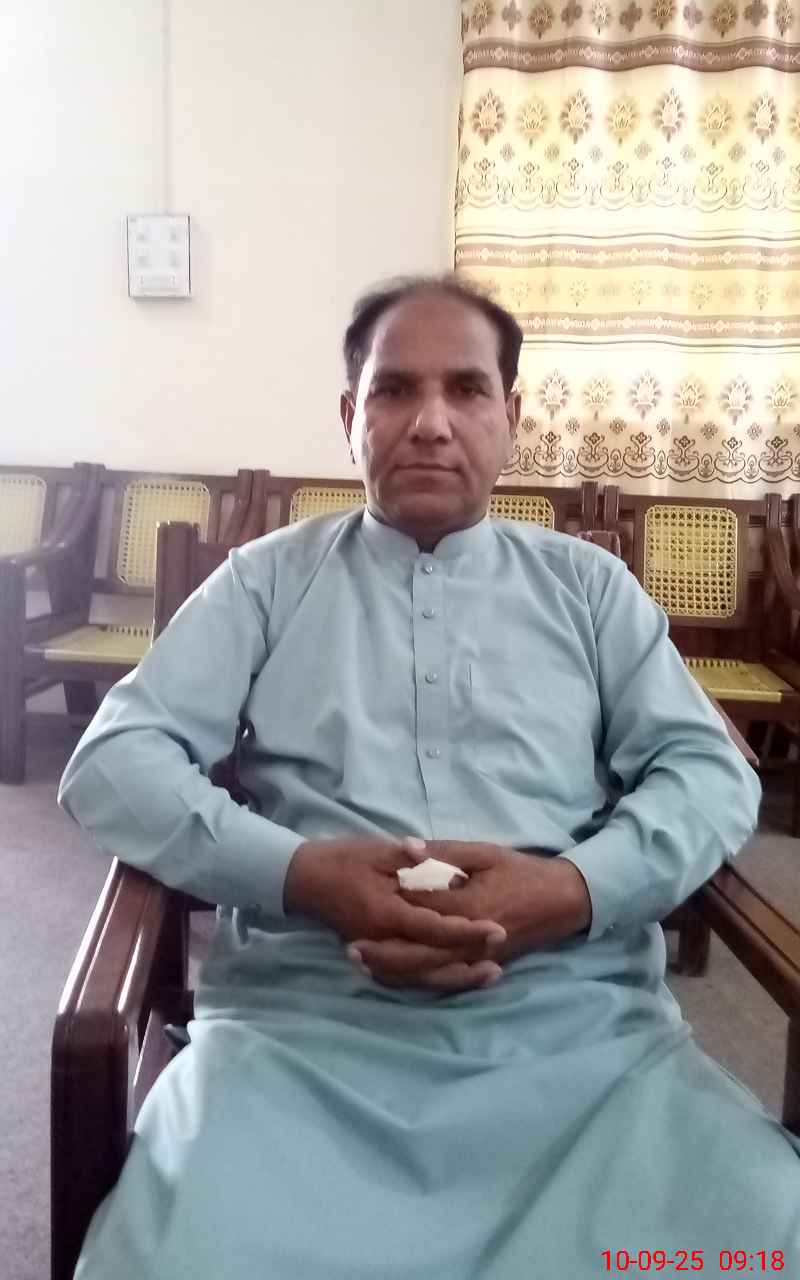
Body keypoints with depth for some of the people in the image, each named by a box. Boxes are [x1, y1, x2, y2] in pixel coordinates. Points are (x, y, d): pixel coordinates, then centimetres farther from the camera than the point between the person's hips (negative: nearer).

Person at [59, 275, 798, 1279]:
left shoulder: (589, 585, 16)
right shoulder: (266, 580, 12)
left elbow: (712, 773, 9)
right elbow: (113, 763, 4)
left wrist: (577, 888, -12)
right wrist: (300, 873, -13)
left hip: (579, 1015, 2)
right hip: (304, 1016, -1)